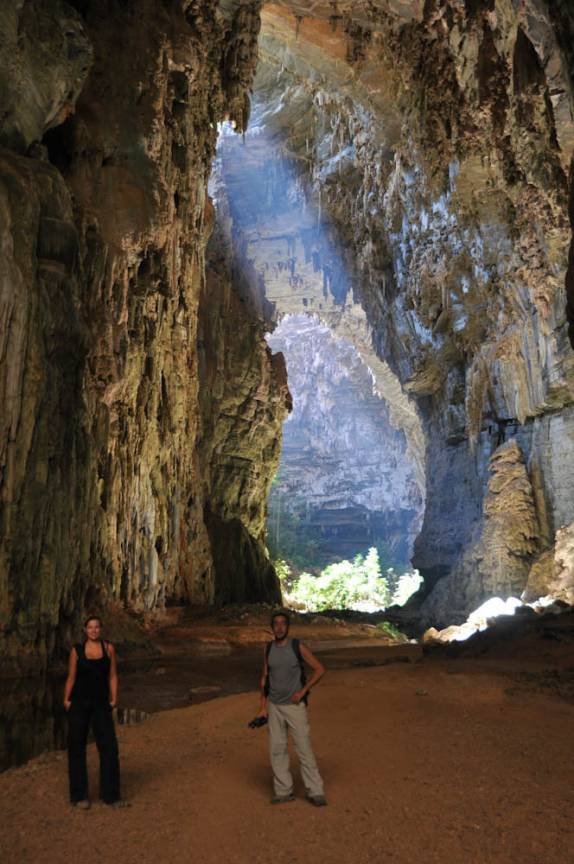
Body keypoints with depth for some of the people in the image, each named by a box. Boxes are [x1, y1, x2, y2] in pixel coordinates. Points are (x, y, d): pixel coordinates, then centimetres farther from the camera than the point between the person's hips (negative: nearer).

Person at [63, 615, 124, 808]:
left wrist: (113, 699, -4)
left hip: (101, 704, 1)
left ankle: (111, 794, 15)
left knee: (109, 747, 0)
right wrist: (66, 700, -7)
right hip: (79, 704, -1)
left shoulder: (109, 648, -1)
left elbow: (112, 676, 1)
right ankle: (79, 795, 24)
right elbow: (71, 677, 1)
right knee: (77, 748, 7)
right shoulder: (77, 650, -3)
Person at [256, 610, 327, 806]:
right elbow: (265, 677, 9)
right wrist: (263, 707, 7)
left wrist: (302, 691, -12)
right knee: (277, 749, 6)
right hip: (274, 707, 4)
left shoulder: (298, 647, -10)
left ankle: (315, 791, 8)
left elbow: (320, 669, -8)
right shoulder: (268, 649, 2)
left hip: (295, 706, -4)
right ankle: (283, 791, 19)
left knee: (304, 748, -3)